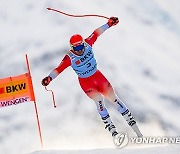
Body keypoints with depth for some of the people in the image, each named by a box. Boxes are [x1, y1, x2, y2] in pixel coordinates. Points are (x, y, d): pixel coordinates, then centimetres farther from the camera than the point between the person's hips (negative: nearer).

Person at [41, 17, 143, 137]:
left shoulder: (87, 44, -14)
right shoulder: (70, 58, -22)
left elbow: (97, 33, -5)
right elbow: (59, 69, -30)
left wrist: (109, 24, -5)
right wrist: (49, 78, -45)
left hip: (98, 76, 3)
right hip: (86, 82, -3)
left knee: (114, 99, 2)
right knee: (99, 100, -19)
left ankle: (132, 123, 8)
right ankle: (112, 130, -11)